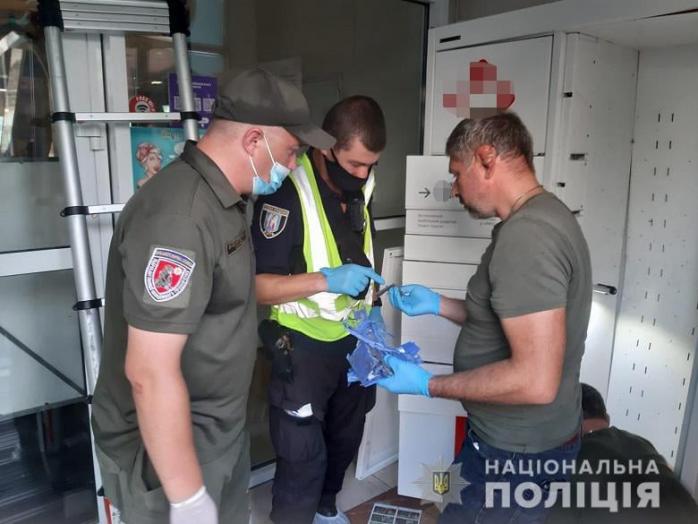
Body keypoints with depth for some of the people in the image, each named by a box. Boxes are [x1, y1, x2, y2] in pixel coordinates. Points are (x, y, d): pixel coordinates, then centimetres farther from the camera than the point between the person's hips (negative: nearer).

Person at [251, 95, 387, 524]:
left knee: (345, 439, 23)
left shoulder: (360, 186, 1)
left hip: (353, 338, 8)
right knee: (303, 455, 1)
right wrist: (327, 280, -31)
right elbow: (257, 285, -23)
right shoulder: (288, 191, -23)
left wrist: (372, 308, 2)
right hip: (304, 344, -7)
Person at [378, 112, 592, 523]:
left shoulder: (526, 234, -28)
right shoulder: (543, 216, 7)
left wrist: (428, 385, -21)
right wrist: (438, 304, 9)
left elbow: (535, 381, -31)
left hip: (516, 452, -10)